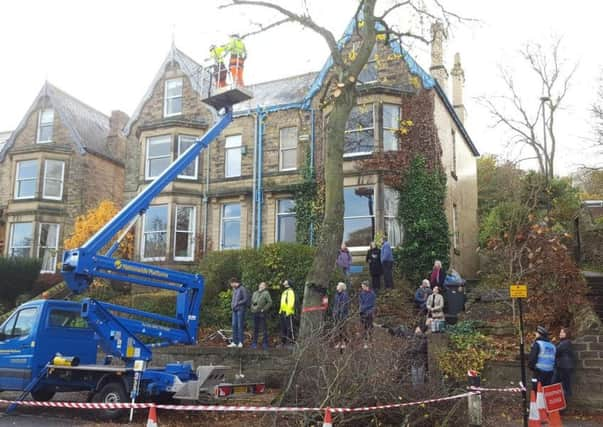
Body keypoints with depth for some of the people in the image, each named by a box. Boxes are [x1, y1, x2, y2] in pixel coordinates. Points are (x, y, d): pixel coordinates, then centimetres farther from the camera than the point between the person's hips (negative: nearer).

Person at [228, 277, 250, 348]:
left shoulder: (242, 289, -9)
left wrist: (237, 304, -16)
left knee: (240, 325, -5)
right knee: (234, 325, 6)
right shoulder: (234, 289, 16)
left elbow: (246, 299, -14)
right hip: (234, 310, 8)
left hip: (240, 309, -8)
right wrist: (232, 304, 7)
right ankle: (234, 342, 10)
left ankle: (240, 342, 0)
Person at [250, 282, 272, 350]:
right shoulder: (255, 293, 17)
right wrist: (252, 308, 10)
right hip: (255, 313, 6)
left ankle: (265, 343, 2)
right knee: (255, 328, 9)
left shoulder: (266, 293, -2)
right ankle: (254, 343, 16)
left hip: (262, 313, -5)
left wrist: (264, 309, -12)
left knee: (264, 328, -4)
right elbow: (252, 301, 26)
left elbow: (270, 302, -8)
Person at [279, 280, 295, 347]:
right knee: (283, 327, 13)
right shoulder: (284, 292, 21)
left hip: (288, 312, -10)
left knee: (289, 327, -9)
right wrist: (280, 311, 17)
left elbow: (291, 302, -17)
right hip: (283, 312, 10)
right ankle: (283, 340, 19)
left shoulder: (290, 291, -8)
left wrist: (288, 311, -22)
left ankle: (290, 340, -7)